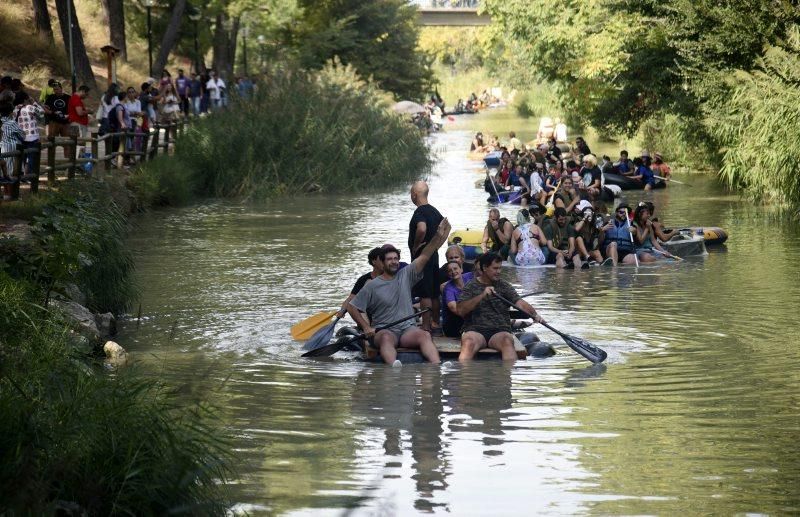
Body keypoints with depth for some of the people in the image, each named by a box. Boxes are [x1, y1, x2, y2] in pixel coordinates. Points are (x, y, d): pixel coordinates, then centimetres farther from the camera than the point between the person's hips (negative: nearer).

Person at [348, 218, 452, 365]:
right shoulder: (372, 286, 6)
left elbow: (425, 256, 3)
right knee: (386, 339, -37)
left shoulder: (406, 275, 12)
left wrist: (438, 236, -10)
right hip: (384, 330, -2)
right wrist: (366, 327, -4)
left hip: (407, 328, 3)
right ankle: (394, 366, -66)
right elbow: (352, 307, 8)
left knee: (424, 335, -29)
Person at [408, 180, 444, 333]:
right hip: (434, 255, 9)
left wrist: (416, 246, -21)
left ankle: (426, 325, -6)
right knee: (434, 293, 15)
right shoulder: (434, 211, 11)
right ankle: (435, 323, 23)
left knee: (424, 294, -7)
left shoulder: (420, 212, -18)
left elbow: (421, 229, -36)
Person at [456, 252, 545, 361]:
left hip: (500, 331, 2)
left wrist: (534, 314, -20)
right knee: (469, 343, -34)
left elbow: (519, 302, 0)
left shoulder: (504, 286, 14)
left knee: (507, 341, -32)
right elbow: (460, 310, -4)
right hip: (475, 329, -1)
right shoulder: (471, 286, 9)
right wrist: (482, 296, -14)